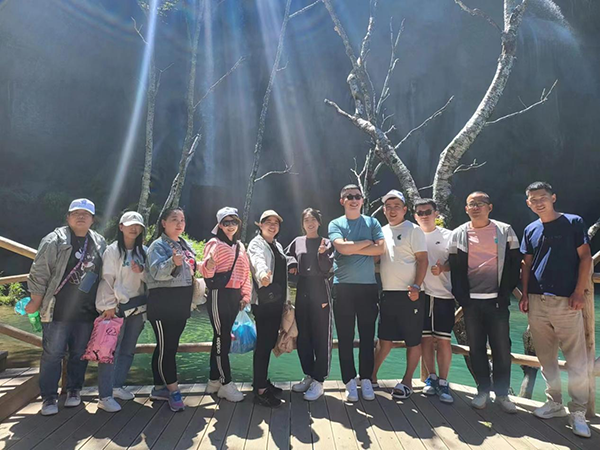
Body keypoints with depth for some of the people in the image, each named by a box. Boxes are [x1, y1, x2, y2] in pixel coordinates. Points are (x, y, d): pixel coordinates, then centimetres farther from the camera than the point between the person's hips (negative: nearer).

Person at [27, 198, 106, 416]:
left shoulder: (100, 243, 7)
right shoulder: (54, 240, -6)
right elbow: (39, 274, -4)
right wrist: (35, 302, -2)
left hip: (87, 312, 4)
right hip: (58, 310, -3)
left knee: (80, 354, 12)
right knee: (52, 353, 3)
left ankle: (74, 390, 29)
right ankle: (49, 398, 17)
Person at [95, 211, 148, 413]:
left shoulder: (143, 251, 8)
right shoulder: (112, 250, -6)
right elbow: (107, 279, -10)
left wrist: (141, 272, -12)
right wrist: (109, 306, -14)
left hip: (137, 307, 6)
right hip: (117, 308, -6)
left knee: (128, 350, 14)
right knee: (111, 351, -4)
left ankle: (117, 385, 28)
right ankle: (105, 395, 3)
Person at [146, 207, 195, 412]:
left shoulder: (186, 246, 14)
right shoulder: (158, 245, -8)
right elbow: (156, 272, -23)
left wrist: (192, 300, 21)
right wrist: (173, 262, -40)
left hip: (181, 303, 8)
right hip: (162, 303, -8)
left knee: (170, 346, 14)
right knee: (165, 347, -4)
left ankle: (159, 387, 25)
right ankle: (173, 391, 5)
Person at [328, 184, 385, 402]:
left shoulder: (372, 222, 9)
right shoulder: (335, 224, 4)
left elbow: (381, 249, -5)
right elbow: (342, 248, -13)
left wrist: (352, 249, -8)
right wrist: (367, 242, -3)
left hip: (368, 285, 1)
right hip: (343, 286, -1)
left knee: (367, 336, 7)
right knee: (345, 337, 4)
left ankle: (366, 380, 20)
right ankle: (350, 382, 14)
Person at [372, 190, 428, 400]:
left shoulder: (413, 230, -4)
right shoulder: (382, 232, 13)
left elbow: (422, 260, -10)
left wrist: (416, 286, -20)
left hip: (409, 294, -5)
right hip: (387, 294, 5)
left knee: (412, 340, 5)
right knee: (384, 338, 14)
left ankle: (407, 382, 17)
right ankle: (372, 375, 24)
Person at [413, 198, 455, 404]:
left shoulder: (447, 235, 4)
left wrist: (443, 268, -16)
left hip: (443, 294, -1)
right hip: (420, 294, 1)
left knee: (443, 340, 0)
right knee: (425, 338, 8)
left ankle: (443, 383, 11)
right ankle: (431, 378, 23)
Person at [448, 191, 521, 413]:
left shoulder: (505, 231, 2)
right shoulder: (458, 234, 4)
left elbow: (514, 264, 2)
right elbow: (455, 269, 4)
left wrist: (505, 294, -5)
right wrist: (461, 297, -3)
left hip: (497, 301, -1)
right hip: (471, 301, 1)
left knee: (501, 348, 4)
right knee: (476, 348, 8)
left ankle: (502, 393, 19)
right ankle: (483, 391, 21)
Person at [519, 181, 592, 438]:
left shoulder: (573, 222, 0)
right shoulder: (530, 230, 12)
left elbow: (585, 258, -4)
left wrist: (579, 292, -11)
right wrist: (524, 295, 6)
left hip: (566, 301, -4)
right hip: (537, 302, 4)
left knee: (576, 361, 0)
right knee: (546, 358, 12)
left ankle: (578, 412, 12)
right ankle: (554, 403, 25)